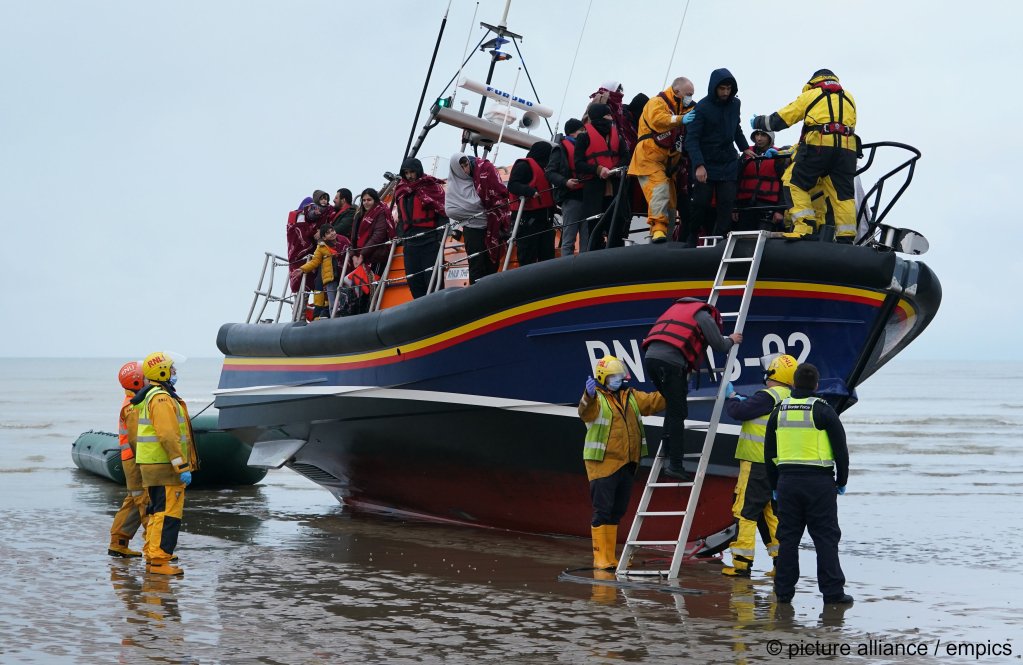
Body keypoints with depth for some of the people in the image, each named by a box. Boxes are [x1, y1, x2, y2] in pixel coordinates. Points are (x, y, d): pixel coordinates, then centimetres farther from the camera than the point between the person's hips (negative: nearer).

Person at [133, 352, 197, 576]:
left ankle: (151, 558, 19)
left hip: (152, 465, 11)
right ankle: (159, 561, -11)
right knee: (168, 515, -10)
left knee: (157, 513, 15)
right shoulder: (162, 398, -16)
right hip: (166, 466, -11)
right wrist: (182, 467, -22)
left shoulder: (150, 397, 18)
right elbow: (168, 436, -23)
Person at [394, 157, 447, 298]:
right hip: (410, 242, 6)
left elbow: (442, 212, -6)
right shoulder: (401, 191, 18)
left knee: (432, 277, -8)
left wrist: (440, 236, -13)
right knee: (413, 280, 5)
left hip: (430, 240, -6)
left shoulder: (432, 186, -1)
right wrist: (401, 234, 16)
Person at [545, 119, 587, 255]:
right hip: (571, 197, -6)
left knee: (586, 239, 2)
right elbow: (550, 172, -4)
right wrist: (565, 182, -20)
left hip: (586, 196, 6)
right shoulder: (561, 149, 4)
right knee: (568, 240, -7)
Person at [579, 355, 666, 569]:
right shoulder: (596, 399, -9)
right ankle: (601, 558, -3)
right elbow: (586, 411, -29)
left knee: (617, 512, 13)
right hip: (602, 464, -8)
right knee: (603, 511, -6)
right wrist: (589, 396, -50)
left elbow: (654, 401, 15)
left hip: (626, 464, 8)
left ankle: (610, 557, 21)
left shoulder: (631, 397, 14)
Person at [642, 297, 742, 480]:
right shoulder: (704, 316, 11)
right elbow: (719, 346, 10)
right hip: (670, 360, -7)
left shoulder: (678, 307, 33)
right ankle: (675, 465, -4)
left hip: (650, 357, 7)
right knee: (678, 413, -2)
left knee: (674, 407, 25)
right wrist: (731, 340, 30)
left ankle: (667, 447, 15)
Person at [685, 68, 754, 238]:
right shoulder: (703, 107, -13)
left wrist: (745, 148, 15)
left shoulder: (735, 104, 3)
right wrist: (699, 165, -26)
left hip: (728, 162, 4)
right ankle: (690, 240, 11)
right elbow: (692, 138, -17)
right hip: (706, 165, -4)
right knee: (701, 205, -4)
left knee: (727, 204, -5)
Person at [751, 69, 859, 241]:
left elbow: (780, 119, 17)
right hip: (847, 148, 4)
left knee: (797, 184, 4)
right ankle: (846, 238, 0)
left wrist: (758, 122, 33)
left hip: (818, 145, -4)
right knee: (844, 193, 6)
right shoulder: (849, 98, 27)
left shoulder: (810, 95, 16)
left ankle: (804, 226, -11)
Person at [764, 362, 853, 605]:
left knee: (788, 537, 9)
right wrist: (841, 482, 9)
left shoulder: (779, 411, 7)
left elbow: (769, 451, 12)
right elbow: (841, 449, -3)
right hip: (819, 481, -3)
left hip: (787, 481, 3)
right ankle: (833, 591, -1)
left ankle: (783, 590, 10)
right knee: (826, 537, 0)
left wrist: (774, 485, 19)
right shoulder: (823, 410, -5)